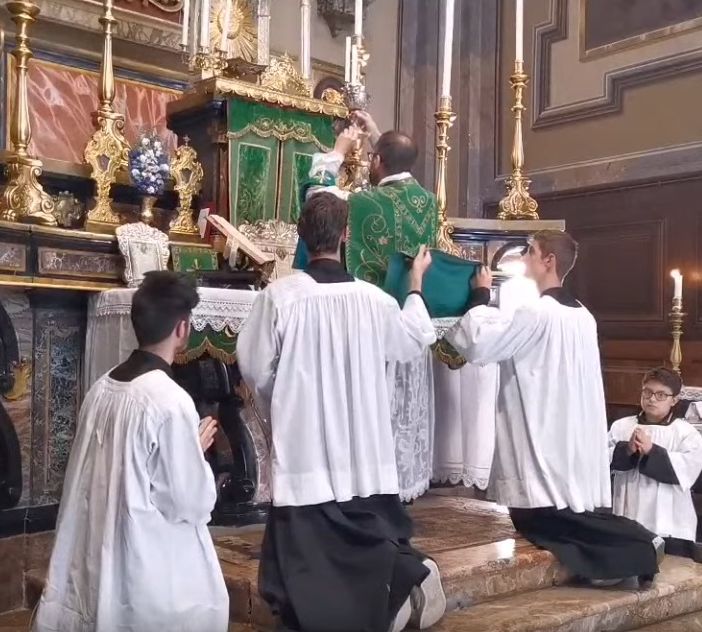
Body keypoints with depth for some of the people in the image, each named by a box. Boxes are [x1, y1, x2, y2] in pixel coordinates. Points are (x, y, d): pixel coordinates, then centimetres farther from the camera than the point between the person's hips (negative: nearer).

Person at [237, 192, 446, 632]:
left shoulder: (279, 296, -14)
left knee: (305, 553, 3)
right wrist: (417, 282, 30)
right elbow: (415, 341, 15)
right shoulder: (374, 299, -4)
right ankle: (409, 575, -7)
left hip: (304, 447, -3)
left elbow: (254, 368, -5)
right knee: (371, 537, 20)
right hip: (363, 449, 4)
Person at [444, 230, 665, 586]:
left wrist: (481, 296, -5)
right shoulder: (583, 316, 10)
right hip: (575, 444, 9)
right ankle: (632, 542, 2)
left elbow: (478, 345, -19)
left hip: (544, 444, -9)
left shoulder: (538, 313, -17)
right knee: (571, 516, 17)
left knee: (536, 519, -1)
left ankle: (632, 546, -7)